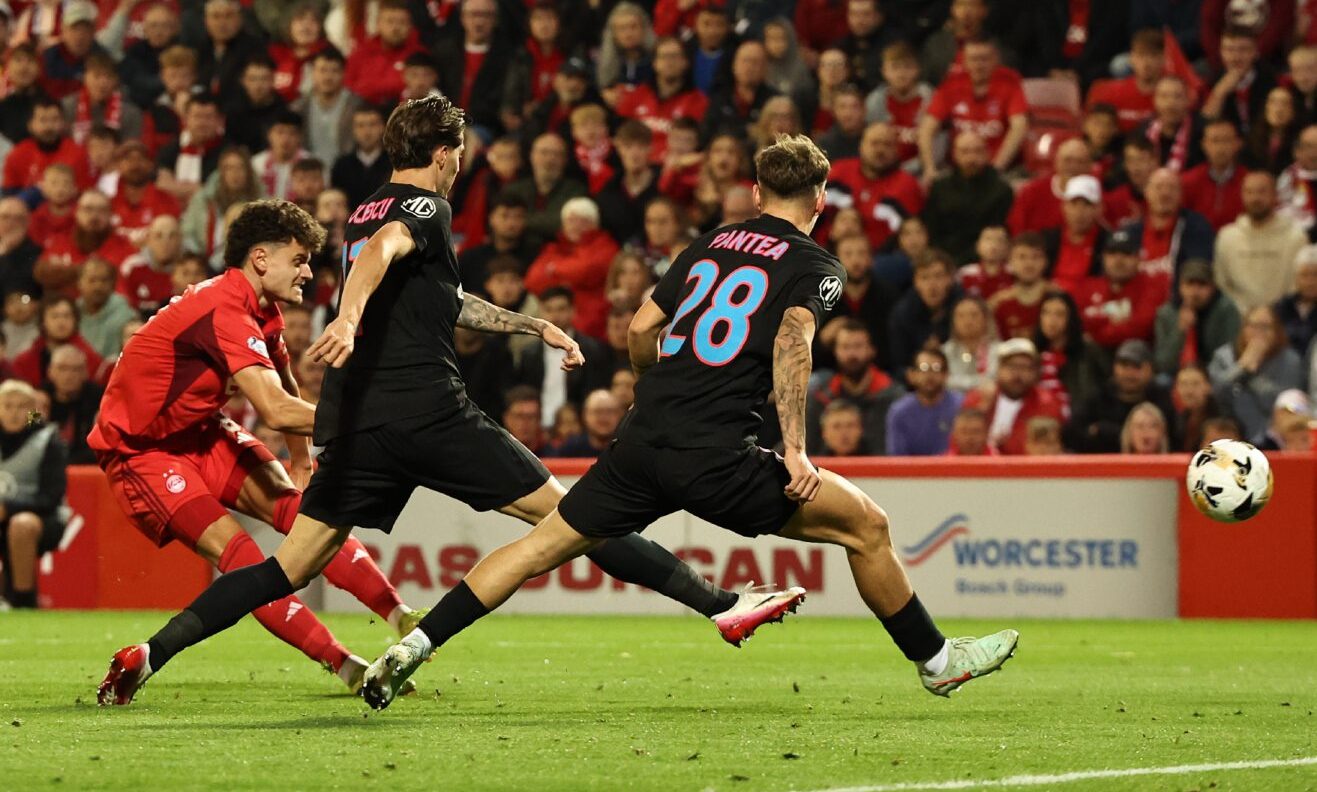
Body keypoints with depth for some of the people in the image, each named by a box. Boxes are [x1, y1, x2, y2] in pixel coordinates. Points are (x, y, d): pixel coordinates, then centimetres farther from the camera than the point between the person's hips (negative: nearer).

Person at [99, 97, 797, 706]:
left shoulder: (368, 211, 25)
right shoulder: (424, 208, -1)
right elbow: (381, 251, -25)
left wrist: (536, 327, 41)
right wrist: (348, 318, -43)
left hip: (356, 424, 7)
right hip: (425, 413, -7)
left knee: (294, 566, 4)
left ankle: (151, 653, -9)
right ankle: (721, 604, 0)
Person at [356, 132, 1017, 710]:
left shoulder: (711, 244, 19)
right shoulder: (815, 266, 4)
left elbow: (640, 330, 19)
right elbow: (791, 342, -14)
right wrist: (795, 449, -17)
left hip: (642, 444, 5)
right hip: (715, 457, -5)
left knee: (546, 542, 14)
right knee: (867, 526, 6)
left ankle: (414, 647, 6)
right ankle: (935, 660, 14)